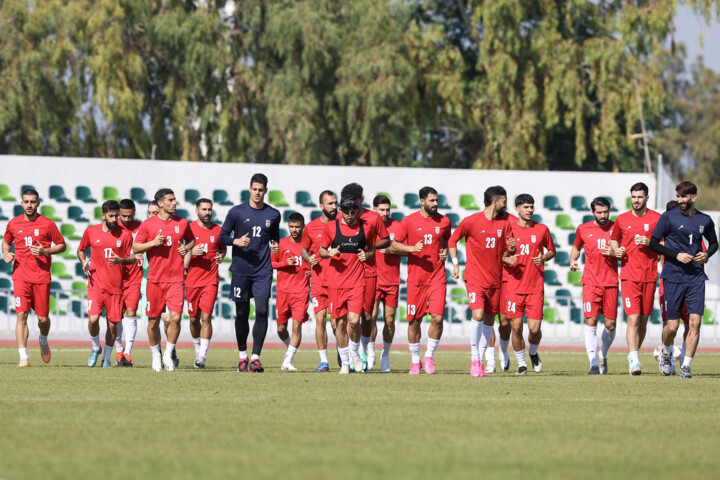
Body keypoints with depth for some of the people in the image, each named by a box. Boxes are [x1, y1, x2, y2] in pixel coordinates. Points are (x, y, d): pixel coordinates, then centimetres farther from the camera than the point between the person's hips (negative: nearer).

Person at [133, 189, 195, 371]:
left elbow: (191, 240, 24)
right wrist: (153, 243, -13)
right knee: (153, 320, 4)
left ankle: (168, 354, 5)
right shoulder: (148, 224, 1)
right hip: (155, 279, -1)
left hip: (176, 279, 1)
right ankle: (156, 355, 23)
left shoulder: (182, 223, 7)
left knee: (175, 317, -12)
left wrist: (187, 248, 2)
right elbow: (135, 247, 3)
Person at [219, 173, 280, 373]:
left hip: (263, 270, 0)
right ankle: (242, 355, 22)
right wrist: (236, 241, -15)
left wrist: (275, 246, 0)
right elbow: (222, 237, 4)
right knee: (242, 313, 6)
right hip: (241, 269, 0)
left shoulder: (273, 215, 7)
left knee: (262, 311, -13)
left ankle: (255, 357, -11)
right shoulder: (236, 212, 1)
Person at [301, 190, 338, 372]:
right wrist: (308, 258, -4)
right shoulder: (311, 227, 5)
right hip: (318, 280, 1)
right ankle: (324, 361, 2)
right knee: (320, 318, -4)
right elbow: (304, 250, 17)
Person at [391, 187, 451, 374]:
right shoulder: (409, 221, -2)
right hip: (416, 278, -1)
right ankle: (415, 360, 21)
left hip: (437, 277, 1)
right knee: (414, 320, 4)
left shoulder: (444, 221, 5)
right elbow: (395, 245, 4)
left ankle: (429, 356, 6)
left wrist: (446, 251, 3)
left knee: (437, 317, -13)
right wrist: (412, 248, -13)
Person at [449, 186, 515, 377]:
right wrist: (455, 264, -3)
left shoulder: (505, 223, 7)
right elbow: (452, 240, 4)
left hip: (495, 279, 5)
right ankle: (475, 359, -7)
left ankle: (480, 360, 18)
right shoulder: (471, 221, -7)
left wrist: (511, 248, -9)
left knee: (489, 320, 7)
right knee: (478, 315, -19)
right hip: (475, 277, -5)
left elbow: (508, 250, 15)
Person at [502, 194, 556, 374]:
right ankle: (521, 363, 13)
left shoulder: (542, 230, 6)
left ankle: (533, 353, 26)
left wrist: (544, 258, -2)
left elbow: (552, 250, 19)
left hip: (535, 287, 0)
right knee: (516, 327, -3)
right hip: (514, 286, 0)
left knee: (535, 328, -5)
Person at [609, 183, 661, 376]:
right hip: (629, 275, -1)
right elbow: (613, 239, 22)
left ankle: (634, 354, 24)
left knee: (643, 320, 7)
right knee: (633, 318, -13)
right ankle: (634, 360, -19)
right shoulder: (622, 220, 7)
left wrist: (649, 242, -12)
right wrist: (616, 250, 1)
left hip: (649, 276, 1)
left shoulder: (656, 219, 3)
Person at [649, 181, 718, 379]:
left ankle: (686, 366, -3)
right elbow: (653, 243, 0)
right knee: (672, 326, -1)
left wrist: (707, 254, 0)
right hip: (673, 278, -2)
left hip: (696, 278, 2)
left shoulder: (705, 220, 7)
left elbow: (714, 242, 22)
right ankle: (666, 352, 31)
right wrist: (676, 255, -12)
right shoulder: (668, 217, -1)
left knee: (695, 322, -10)